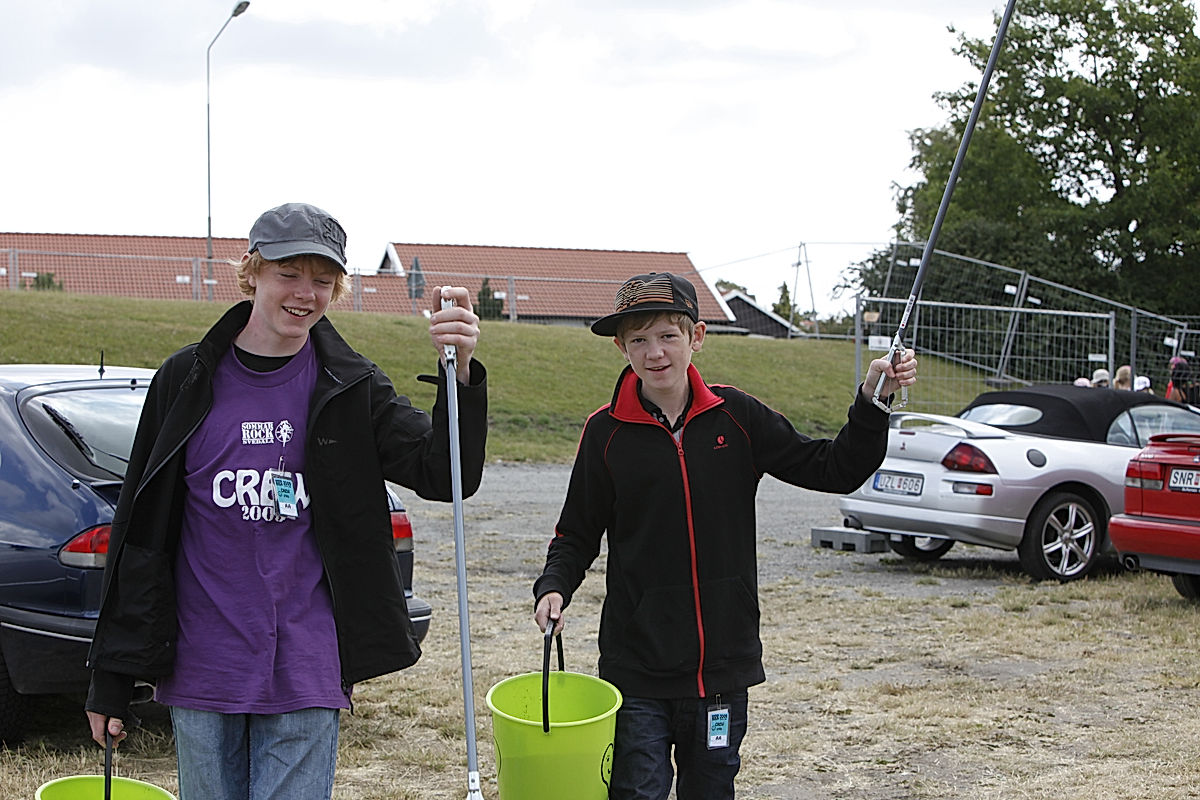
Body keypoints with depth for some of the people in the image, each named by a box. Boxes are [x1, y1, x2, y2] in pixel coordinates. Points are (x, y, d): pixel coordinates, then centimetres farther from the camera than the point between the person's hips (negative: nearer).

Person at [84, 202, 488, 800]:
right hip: (199, 667, 1)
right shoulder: (187, 381, 0)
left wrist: (460, 373, -26)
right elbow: (139, 531, 4)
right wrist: (111, 677, 4)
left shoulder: (351, 389, 1)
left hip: (305, 671, -1)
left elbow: (446, 476, -9)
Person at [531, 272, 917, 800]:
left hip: (723, 665, 2)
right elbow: (577, 534, 5)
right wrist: (554, 588, -13)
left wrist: (872, 403, -9)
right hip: (637, 669, -2)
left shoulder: (736, 416, -1)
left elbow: (835, 470, 3)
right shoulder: (607, 432, -4)